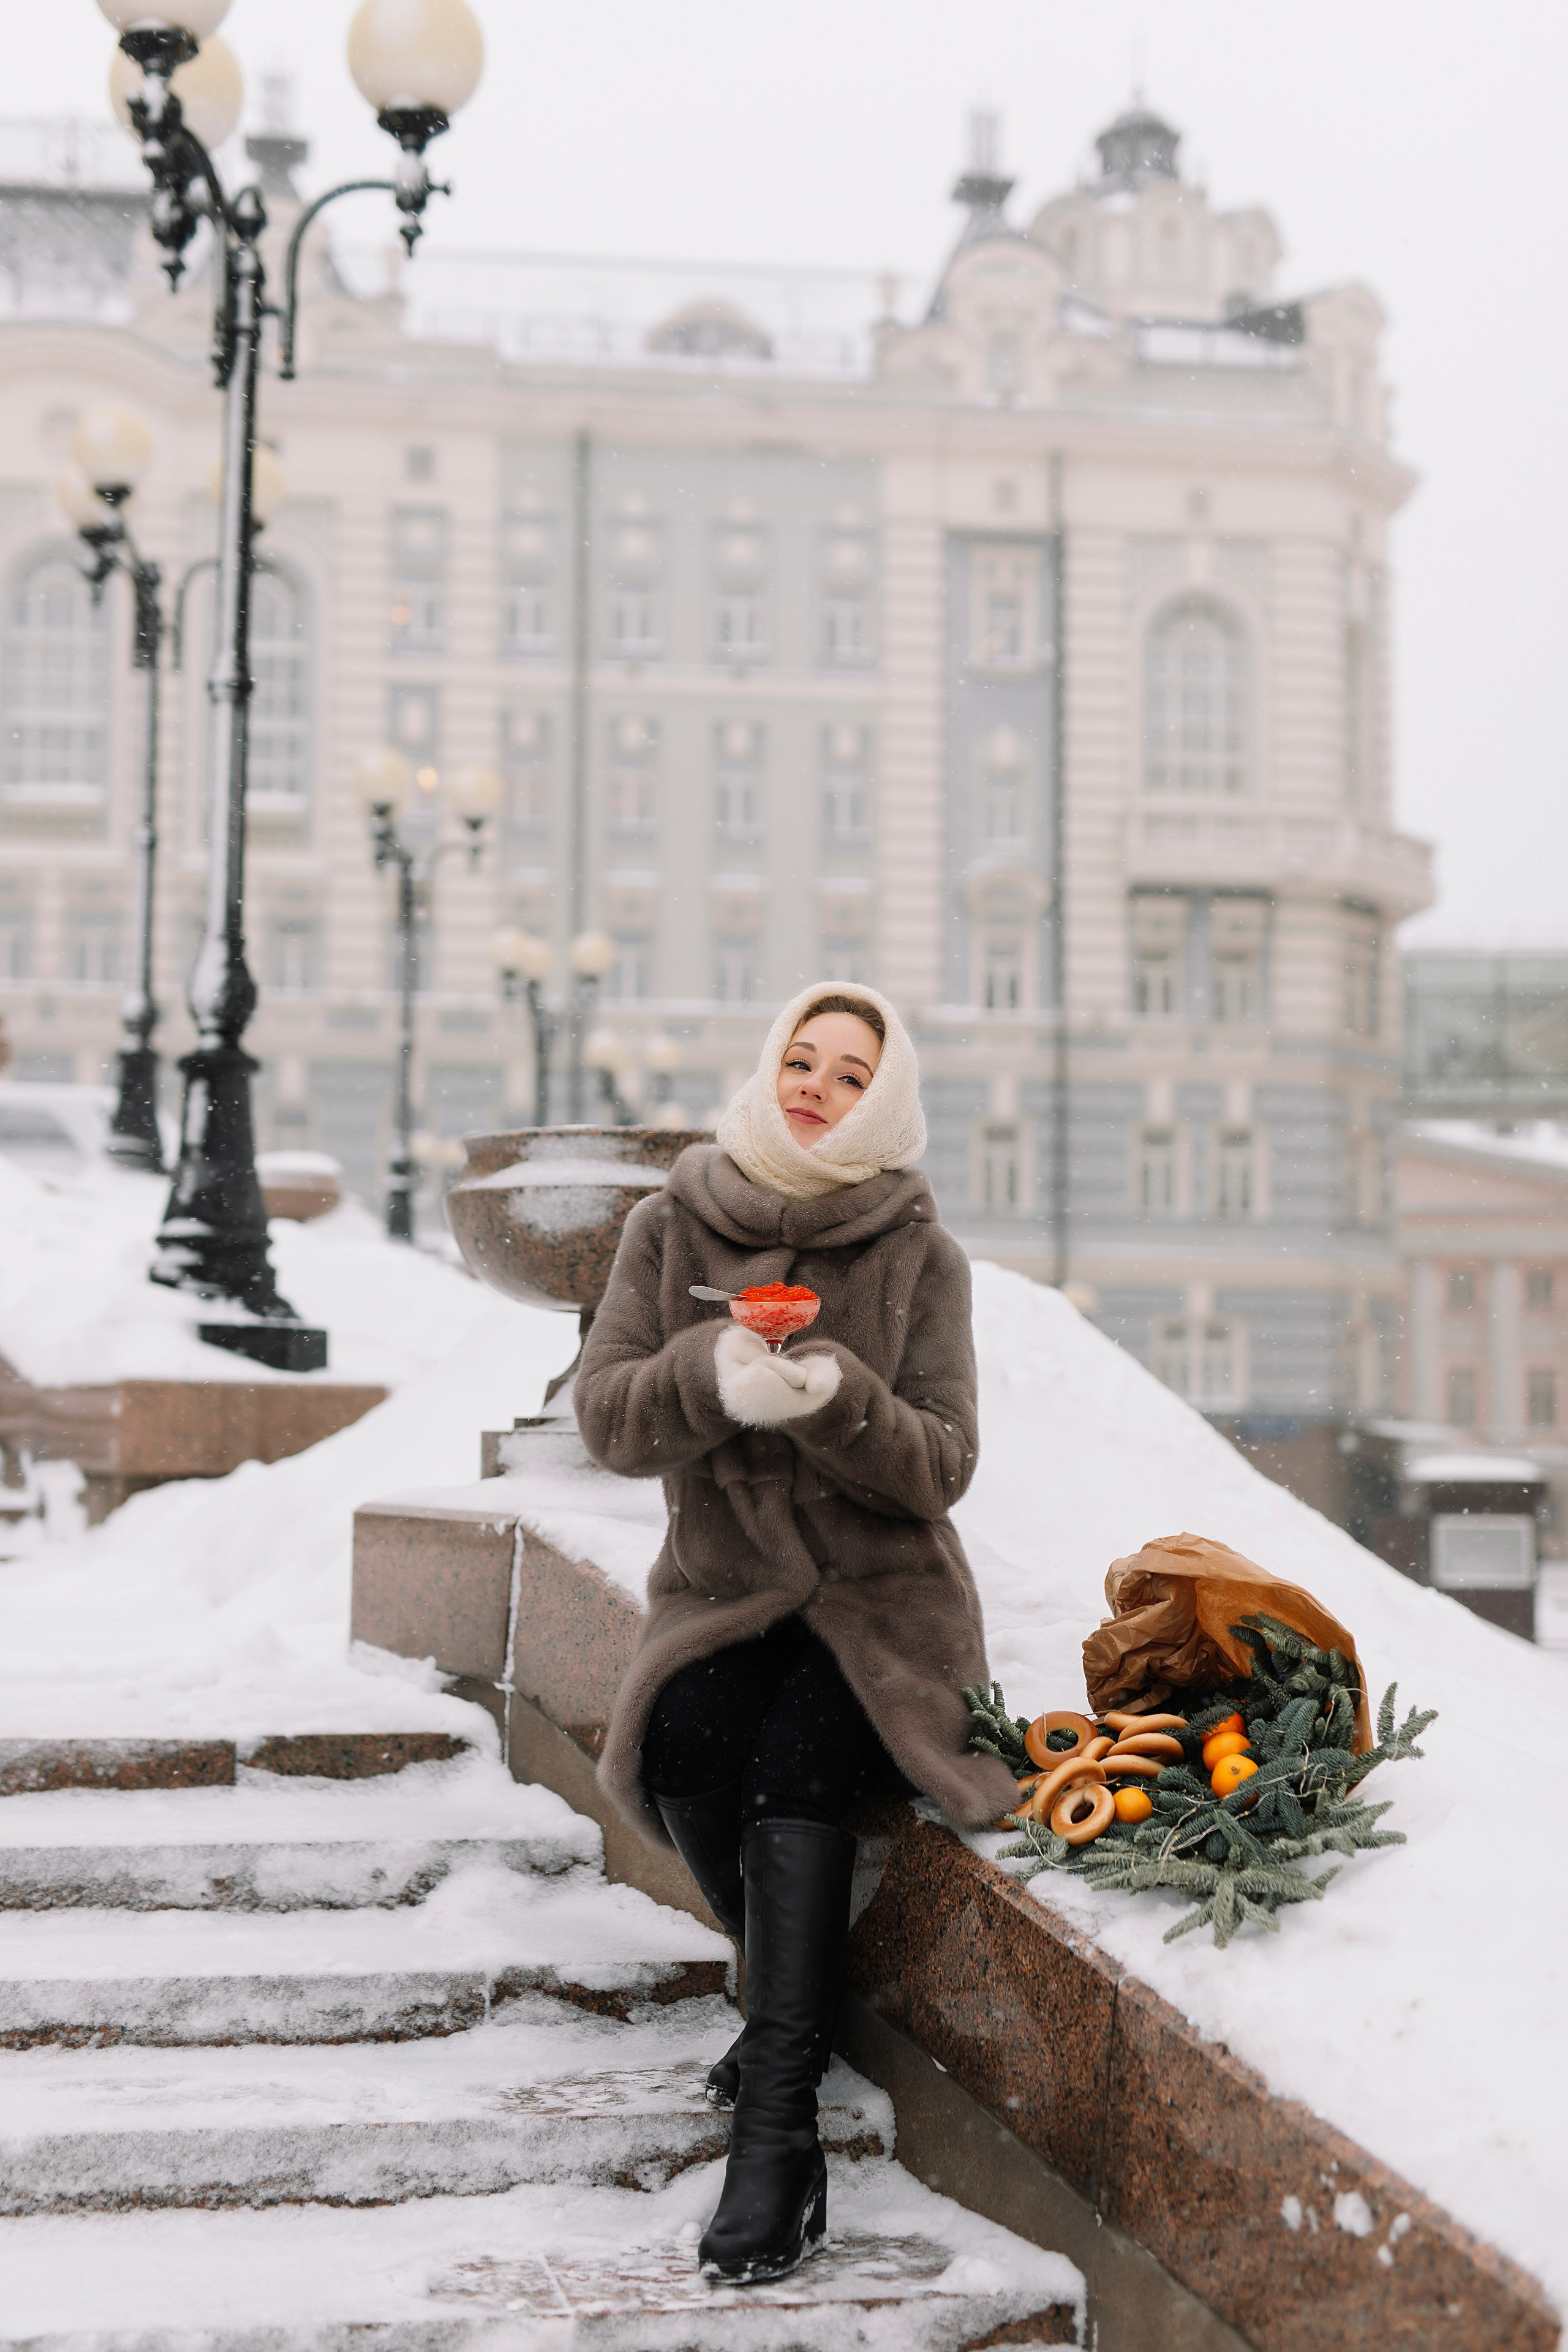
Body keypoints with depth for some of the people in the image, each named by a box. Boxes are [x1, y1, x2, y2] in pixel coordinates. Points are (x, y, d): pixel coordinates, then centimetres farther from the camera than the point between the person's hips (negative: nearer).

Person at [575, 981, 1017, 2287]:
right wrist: (714, 1373, -27)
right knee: (683, 1751, -27)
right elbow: (606, 1413, -6)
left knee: (792, 1761, -30)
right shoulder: (672, 1225, 3)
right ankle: (800, 1996, 1)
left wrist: (835, 1395, -29)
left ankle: (779, 2131, -29)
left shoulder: (920, 1253, -3)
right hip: (721, 1594, 2)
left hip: (879, 1596, -2)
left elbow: (941, 1468, -9)